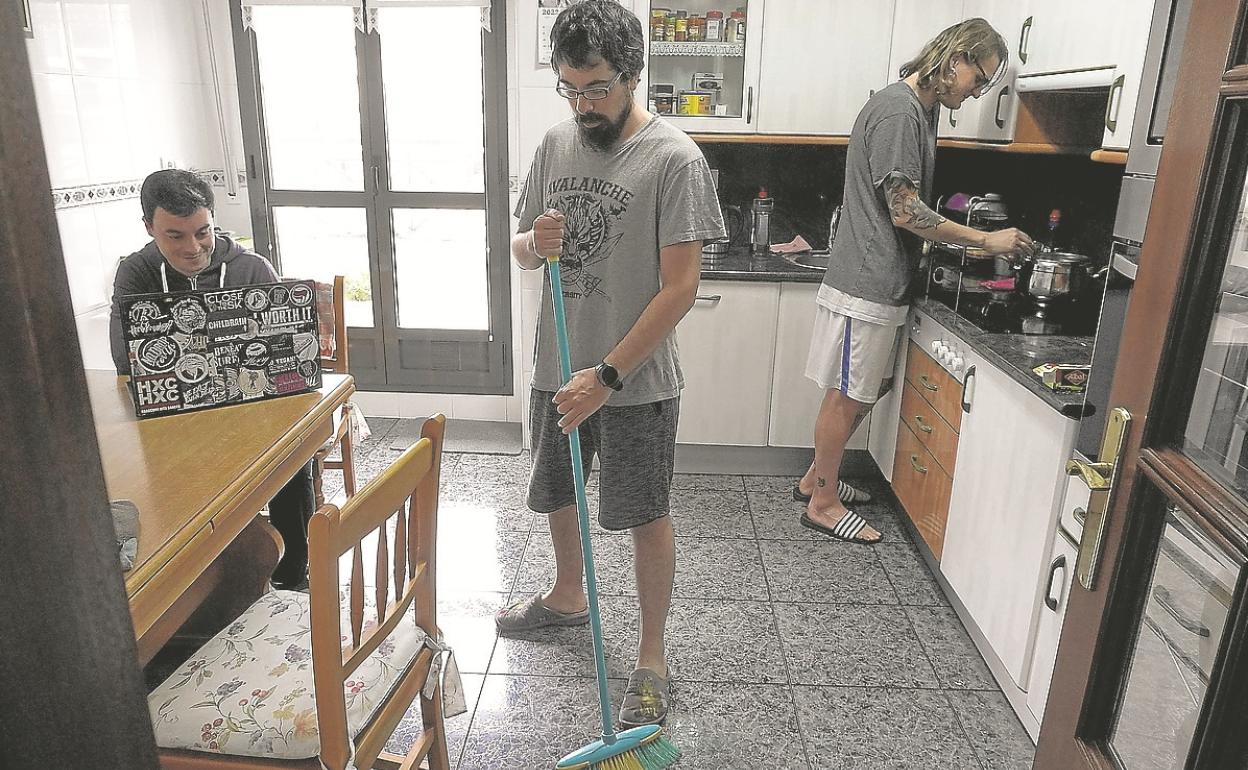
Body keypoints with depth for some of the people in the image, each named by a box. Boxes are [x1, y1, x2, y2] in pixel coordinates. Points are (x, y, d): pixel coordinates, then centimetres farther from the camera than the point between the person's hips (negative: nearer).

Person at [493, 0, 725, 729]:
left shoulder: (675, 158, -15)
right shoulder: (556, 143, 3)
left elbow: (680, 287, -18)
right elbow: (522, 250, 11)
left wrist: (607, 376, -21)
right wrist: (535, 243, -14)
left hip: (636, 382, -6)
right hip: (558, 368, 6)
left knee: (647, 518, 7)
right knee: (557, 494, 22)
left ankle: (653, 656, 27)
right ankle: (568, 596, 49)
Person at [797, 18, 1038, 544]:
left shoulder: (919, 110, 16)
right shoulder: (897, 110, -16)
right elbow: (906, 212, -20)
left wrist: (970, 243, 13)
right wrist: (986, 240, -12)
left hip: (882, 280, 10)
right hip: (866, 283, -10)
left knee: (868, 388, 17)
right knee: (847, 396, 0)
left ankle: (816, 478, 30)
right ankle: (823, 502, 14)